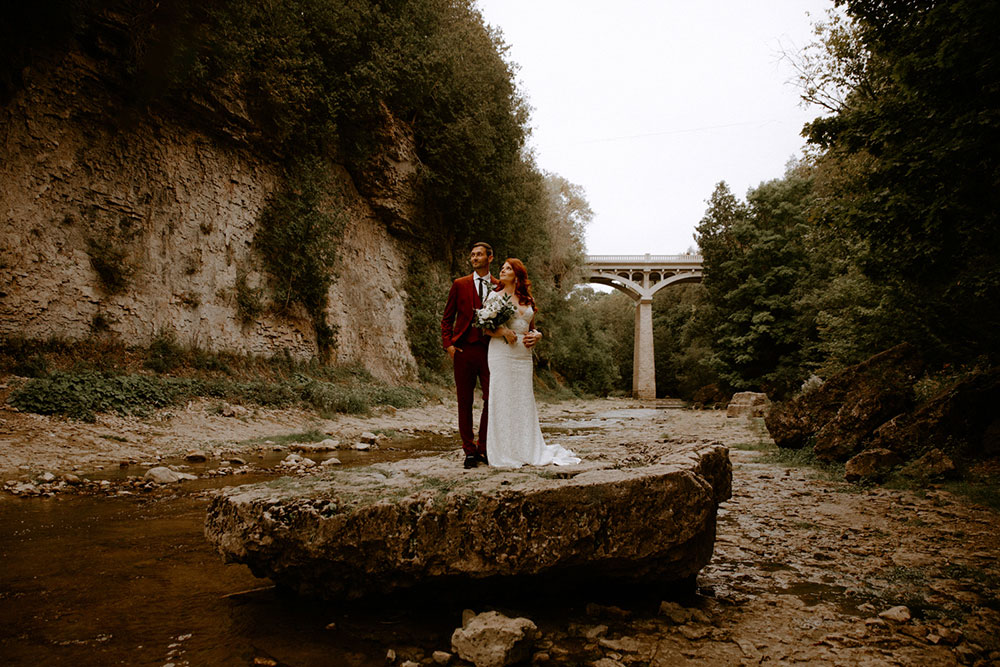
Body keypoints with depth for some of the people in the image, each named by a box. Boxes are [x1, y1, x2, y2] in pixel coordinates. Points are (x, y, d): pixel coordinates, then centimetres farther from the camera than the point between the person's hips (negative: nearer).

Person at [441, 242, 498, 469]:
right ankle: (469, 450, 13)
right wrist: (448, 344, -3)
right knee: (465, 402, 3)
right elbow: (447, 318, 9)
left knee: (491, 400, -1)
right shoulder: (460, 285, 8)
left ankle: (484, 449, 13)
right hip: (464, 349, 0)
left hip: (490, 350, 0)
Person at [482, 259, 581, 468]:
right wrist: (503, 331, -18)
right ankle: (505, 454, 2)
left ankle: (526, 451, 15)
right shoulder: (495, 296, 4)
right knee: (503, 400, -4)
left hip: (523, 354, 4)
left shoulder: (528, 300, 14)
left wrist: (537, 335, 0)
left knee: (524, 401, 6)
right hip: (501, 353, -4)